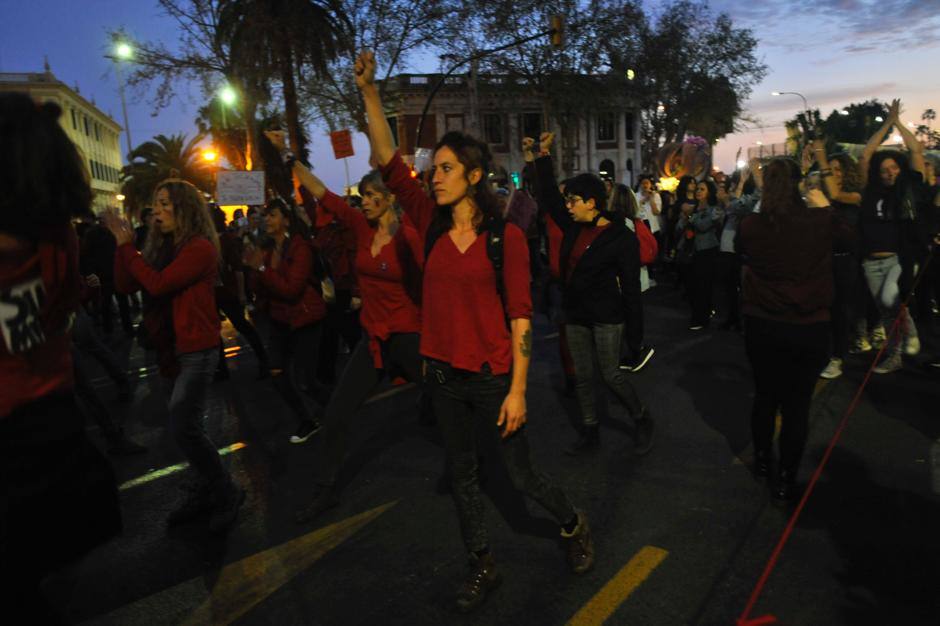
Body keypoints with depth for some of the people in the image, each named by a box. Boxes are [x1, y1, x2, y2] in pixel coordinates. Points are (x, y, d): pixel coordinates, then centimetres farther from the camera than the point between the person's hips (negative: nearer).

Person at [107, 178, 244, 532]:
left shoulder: (200, 247, -14)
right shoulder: (162, 246, 10)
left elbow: (157, 284, -22)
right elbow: (125, 286, 7)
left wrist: (128, 247, -12)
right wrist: (122, 246, -3)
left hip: (197, 350, -8)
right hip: (173, 349, 9)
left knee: (183, 428, -12)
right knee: (186, 427, 14)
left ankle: (227, 493, 5)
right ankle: (206, 492, 28)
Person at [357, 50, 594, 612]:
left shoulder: (506, 237, -12)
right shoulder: (433, 225, 1)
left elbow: (521, 317, -13)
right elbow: (390, 163, -2)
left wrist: (517, 390, -16)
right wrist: (370, 91, -7)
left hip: (491, 377, -5)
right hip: (443, 375, 5)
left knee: (522, 475, 10)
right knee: (463, 474, 17)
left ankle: (575, 526, 40)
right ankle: (484, 567, 37)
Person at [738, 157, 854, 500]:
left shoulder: (750, 225, -12)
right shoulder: (820, 221, -12)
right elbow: (847, 238, 11)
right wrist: (825, 207, 21)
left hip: (761, 326, 2)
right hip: (809, 327, -1)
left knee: (765, 395, 19)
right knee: (797, 404, 9)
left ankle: (762, 459, 37)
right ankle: (785, 478, 19)